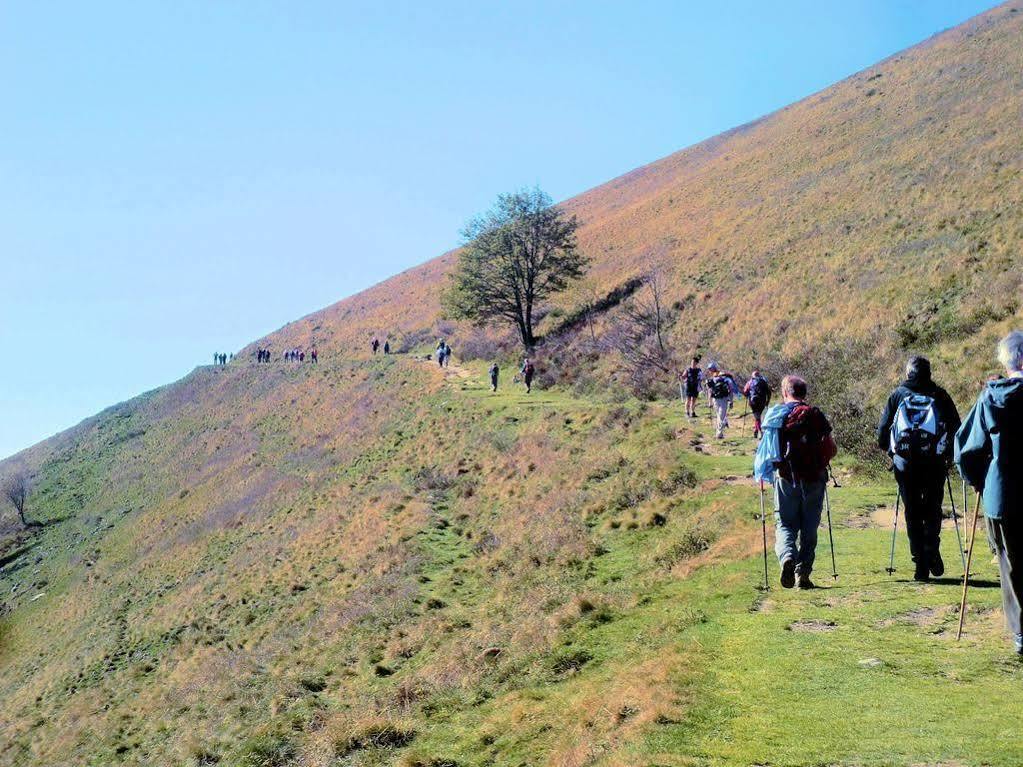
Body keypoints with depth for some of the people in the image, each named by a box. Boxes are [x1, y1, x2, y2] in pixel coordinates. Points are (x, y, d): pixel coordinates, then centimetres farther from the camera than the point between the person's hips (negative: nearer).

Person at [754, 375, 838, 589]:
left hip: (786, 477, 0)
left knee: (784, 523, 7)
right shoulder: (816, 414, 1)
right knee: (809, 527, 10)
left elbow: (765, 448, -2)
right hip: (814, 478, 0)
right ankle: (803, 573, 7)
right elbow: (832, 449, -1)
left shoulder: (774, 415, 1)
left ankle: (787, 557, -21)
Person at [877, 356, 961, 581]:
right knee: (932, 509, 14)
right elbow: (956, 427, 5)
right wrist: (950, 454, 16)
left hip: (905, 464, 0)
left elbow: (882, 429, 5)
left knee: (912, 513, 7)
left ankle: (921, 566, 4)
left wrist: (890, 452, 19)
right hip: (935, 462, 0)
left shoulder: (897, 395, 6)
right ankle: (931, 550, -7)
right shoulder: (940, 395, 5)